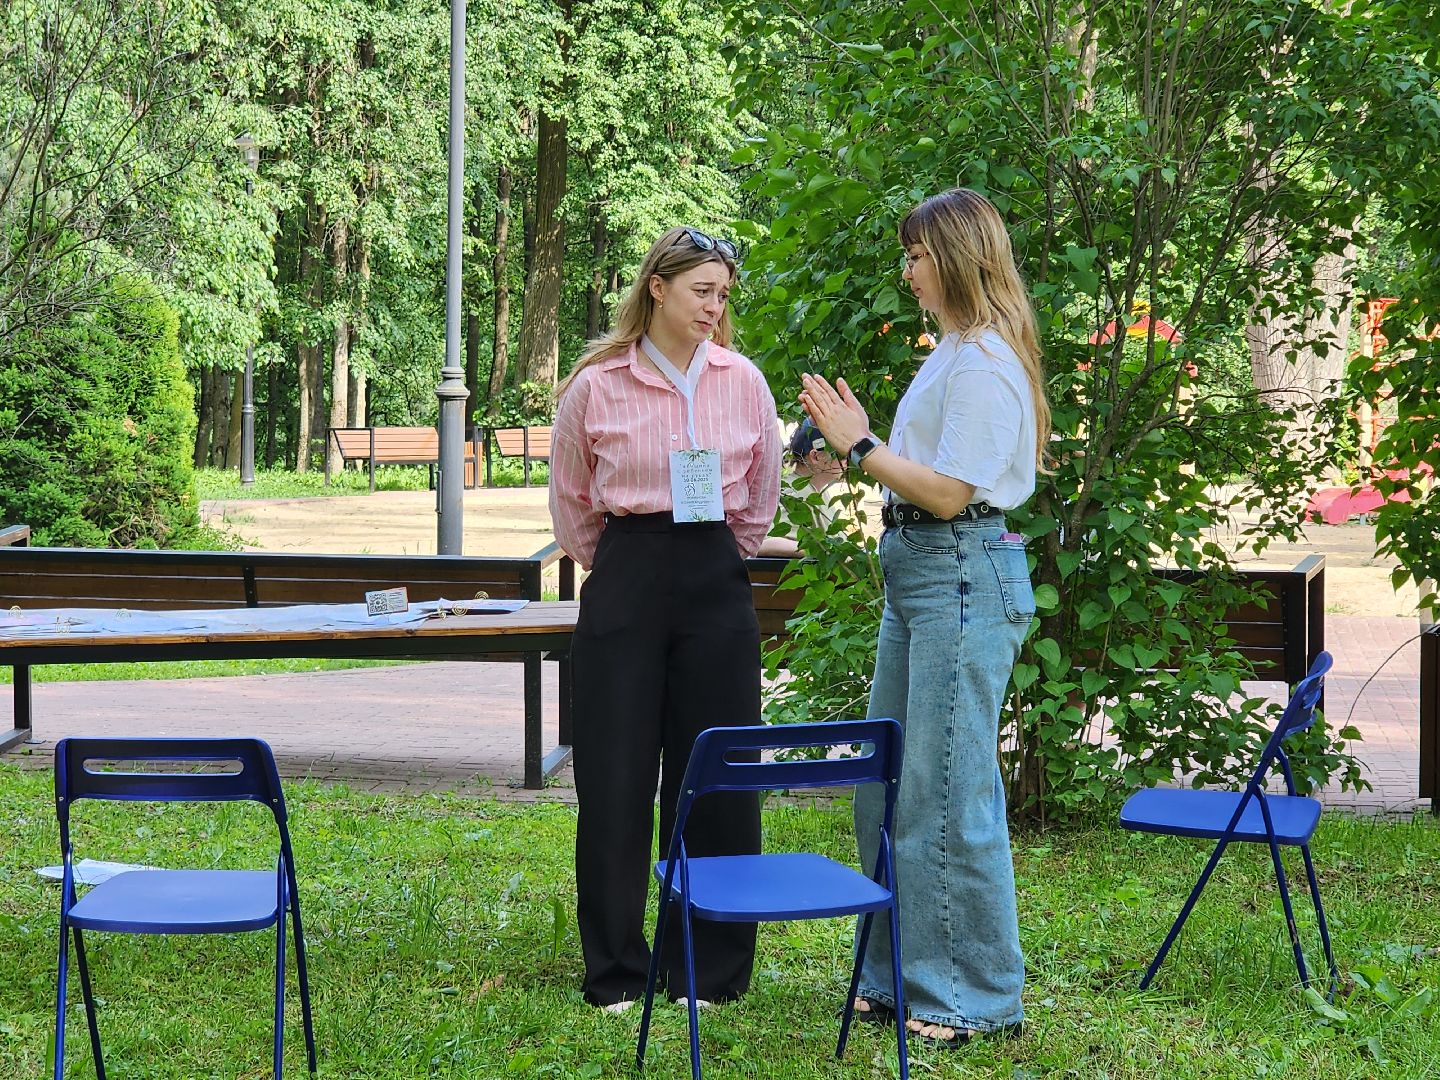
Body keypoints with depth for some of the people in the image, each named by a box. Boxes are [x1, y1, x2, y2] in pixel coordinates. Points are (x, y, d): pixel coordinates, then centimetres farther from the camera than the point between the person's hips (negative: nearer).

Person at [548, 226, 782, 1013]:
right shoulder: (597, 385, -3)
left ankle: (708, 968, 13)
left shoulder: (742, 382, 3)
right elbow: (571, 497, 11)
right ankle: (616, 971, 11)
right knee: (616, 778, 0)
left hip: (716, 580, 2)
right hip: (626, 583, -2)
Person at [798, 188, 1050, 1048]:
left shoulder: (985, 364, -15)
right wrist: (855, 438, 9)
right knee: (888, 786, 15)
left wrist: (860, 444, -16)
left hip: (963, 577, -11)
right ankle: (903, 977, 25)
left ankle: (977, 995, 5)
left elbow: (949, 491, -19)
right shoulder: (953, 354, 17)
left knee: (948, 791, -5)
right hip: (918, 573, 11)